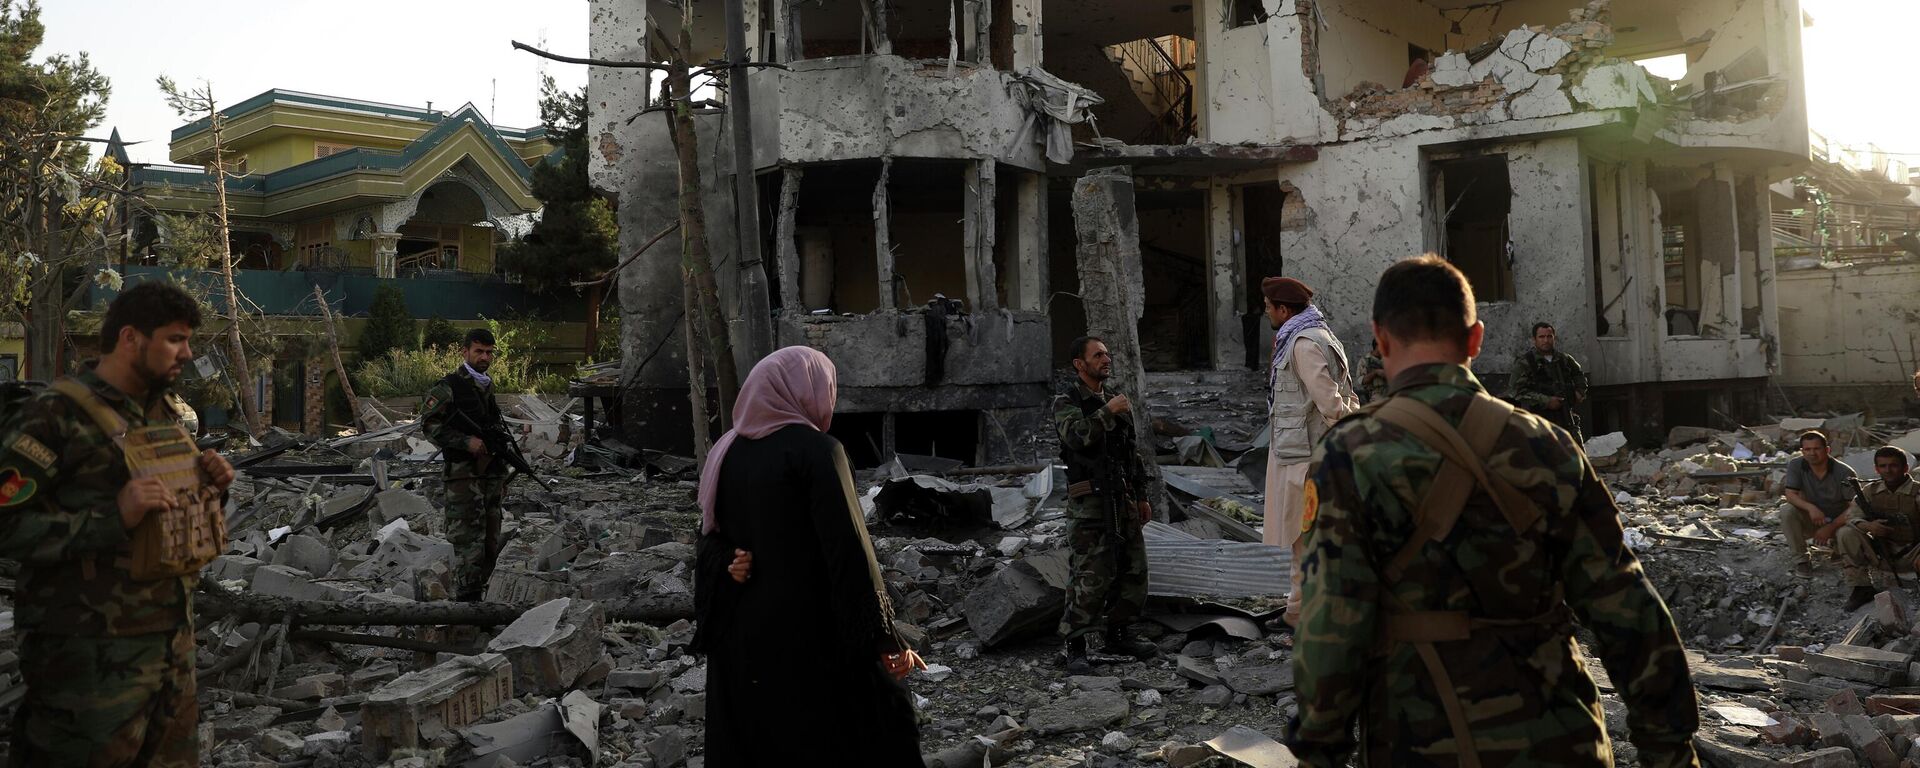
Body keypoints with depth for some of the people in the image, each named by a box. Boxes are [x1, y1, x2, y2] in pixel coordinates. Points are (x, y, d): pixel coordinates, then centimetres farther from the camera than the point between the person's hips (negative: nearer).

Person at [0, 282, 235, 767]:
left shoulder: (167, 412, 11)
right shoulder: (55, 418, -14)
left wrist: (209, 489, 2)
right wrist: (113, 518, -27)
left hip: (173, 633, 8)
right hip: (93, 650, -8)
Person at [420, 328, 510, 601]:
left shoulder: (488, 387, 20)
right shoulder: (448, 388, -5)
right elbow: (430, 424, -12)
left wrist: (502, 476, 23)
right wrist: (467, 442, -19)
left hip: (490, 474, 8)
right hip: (463, 474, -8)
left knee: (490, 541, 9)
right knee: (469, 539, -12)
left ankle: (479, 593, 17)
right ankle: (466, 599, -10)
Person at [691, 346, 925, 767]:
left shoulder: (727, 453, 8)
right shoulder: (817, 451, -13)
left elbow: (712, 540, 8)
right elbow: (847, 548, -17)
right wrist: (886, 638, -14)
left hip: (740, 638, 7)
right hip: (811, 634, -7)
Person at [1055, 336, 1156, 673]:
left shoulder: (1117, 401, 18)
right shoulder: (1066, 403, -2)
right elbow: (1075, 436, -23)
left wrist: (1141, 497, 19)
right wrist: (1107, 413, -20)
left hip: (1124, 502, 7)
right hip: (1088, 503, -7)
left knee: (1133, 571, 9)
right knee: (1088, 577, -10)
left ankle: (1116, 636, 22)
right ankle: (1074, 646, -3)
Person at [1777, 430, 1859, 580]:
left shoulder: (1844, 472, -17)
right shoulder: (1795, 465, -11)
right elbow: (1790, 494, -17)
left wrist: (1830, 528, -25)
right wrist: (1810, 508, -37)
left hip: (1838, 521, -1)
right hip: (1811, 521, 2)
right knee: (1787, 510, -28)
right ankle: (1800, 560, -14)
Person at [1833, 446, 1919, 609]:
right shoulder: (1869, 491, 5)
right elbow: (1852, 517, -3)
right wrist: (1867, 526, -27)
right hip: (1880, 553, 4)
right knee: (1845, 533, -19)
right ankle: (1862, 587, -12)